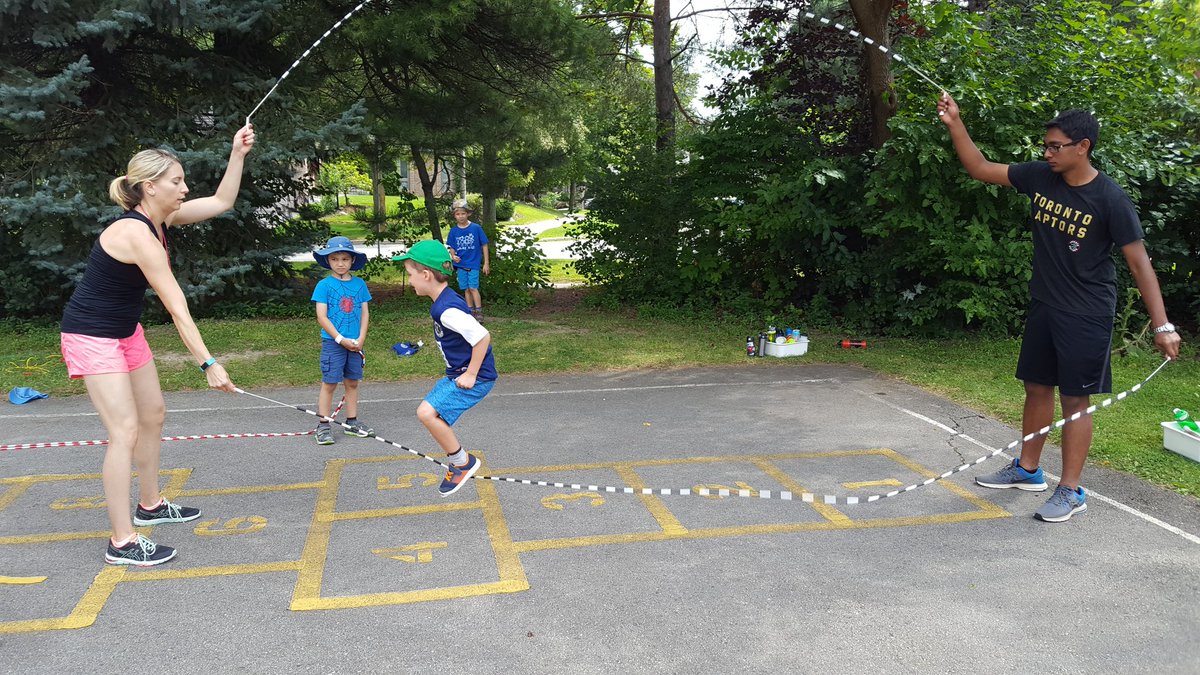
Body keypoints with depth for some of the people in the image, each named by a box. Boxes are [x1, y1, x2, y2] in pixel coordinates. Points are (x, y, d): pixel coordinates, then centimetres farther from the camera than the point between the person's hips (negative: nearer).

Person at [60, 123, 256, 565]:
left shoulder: (161, 218, -2)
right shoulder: (136, 234, -28)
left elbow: (222, 202, 8)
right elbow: (177, 309, -30)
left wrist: (238, 155, -3)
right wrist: (208, 364, -30)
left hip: (126, 330, 10)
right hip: (92, 335, -10)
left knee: (153, 415, 17)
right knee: (125, 430, -13)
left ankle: (150, 505, 34)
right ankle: (122, 543, -6)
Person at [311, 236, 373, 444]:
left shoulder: (359, 284, 6)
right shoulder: (324, 285, -5)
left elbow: (365, 313, 7)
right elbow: (322, 317, -9)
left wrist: (361, 339, -4)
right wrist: (341, 339, -13)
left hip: (355, 343, 4)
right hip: (332, 342, -4)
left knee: (352, 382, 12)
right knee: (329, 383, -1)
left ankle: (352, 422, 23)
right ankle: (323, 425, 6)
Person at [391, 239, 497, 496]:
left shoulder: (448, 309, -24)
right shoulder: (444, 301, 8)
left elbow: (482, 336, -30)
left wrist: (471, 374, -22)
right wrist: (463, 373, 18)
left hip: (476, 377, -11)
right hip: (458, 373, 11)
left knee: (428, 413, -21)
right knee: (426, 412, 15)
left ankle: (464, 462, -3)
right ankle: (459, 462, 27)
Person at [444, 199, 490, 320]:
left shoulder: (476, 228, -8)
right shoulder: (453, 231, 1)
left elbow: (484, 245, -2)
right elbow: (452, 248, 9)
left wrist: (486, 263, -3)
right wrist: (453, 256, -14)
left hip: (474, 263, -4)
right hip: (460, 264, 4)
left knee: (473, 287, -11)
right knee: (466, 289, 9)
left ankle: (479, 312, -5)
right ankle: (470, 312, 19)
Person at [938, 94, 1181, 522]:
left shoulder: (1110, 199, -17)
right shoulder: (1038, 177, -2)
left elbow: (1139, 262, -14)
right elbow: (980, 169, 6)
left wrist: (1161, 325, -17)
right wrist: (955, 125, -5)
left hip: (1087, 316, -6)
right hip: (1044, 306, 6)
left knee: (1075, 398, -1)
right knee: (1037, 386, 16)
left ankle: (1071, 491, 9)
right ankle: (1028, 470, 32)